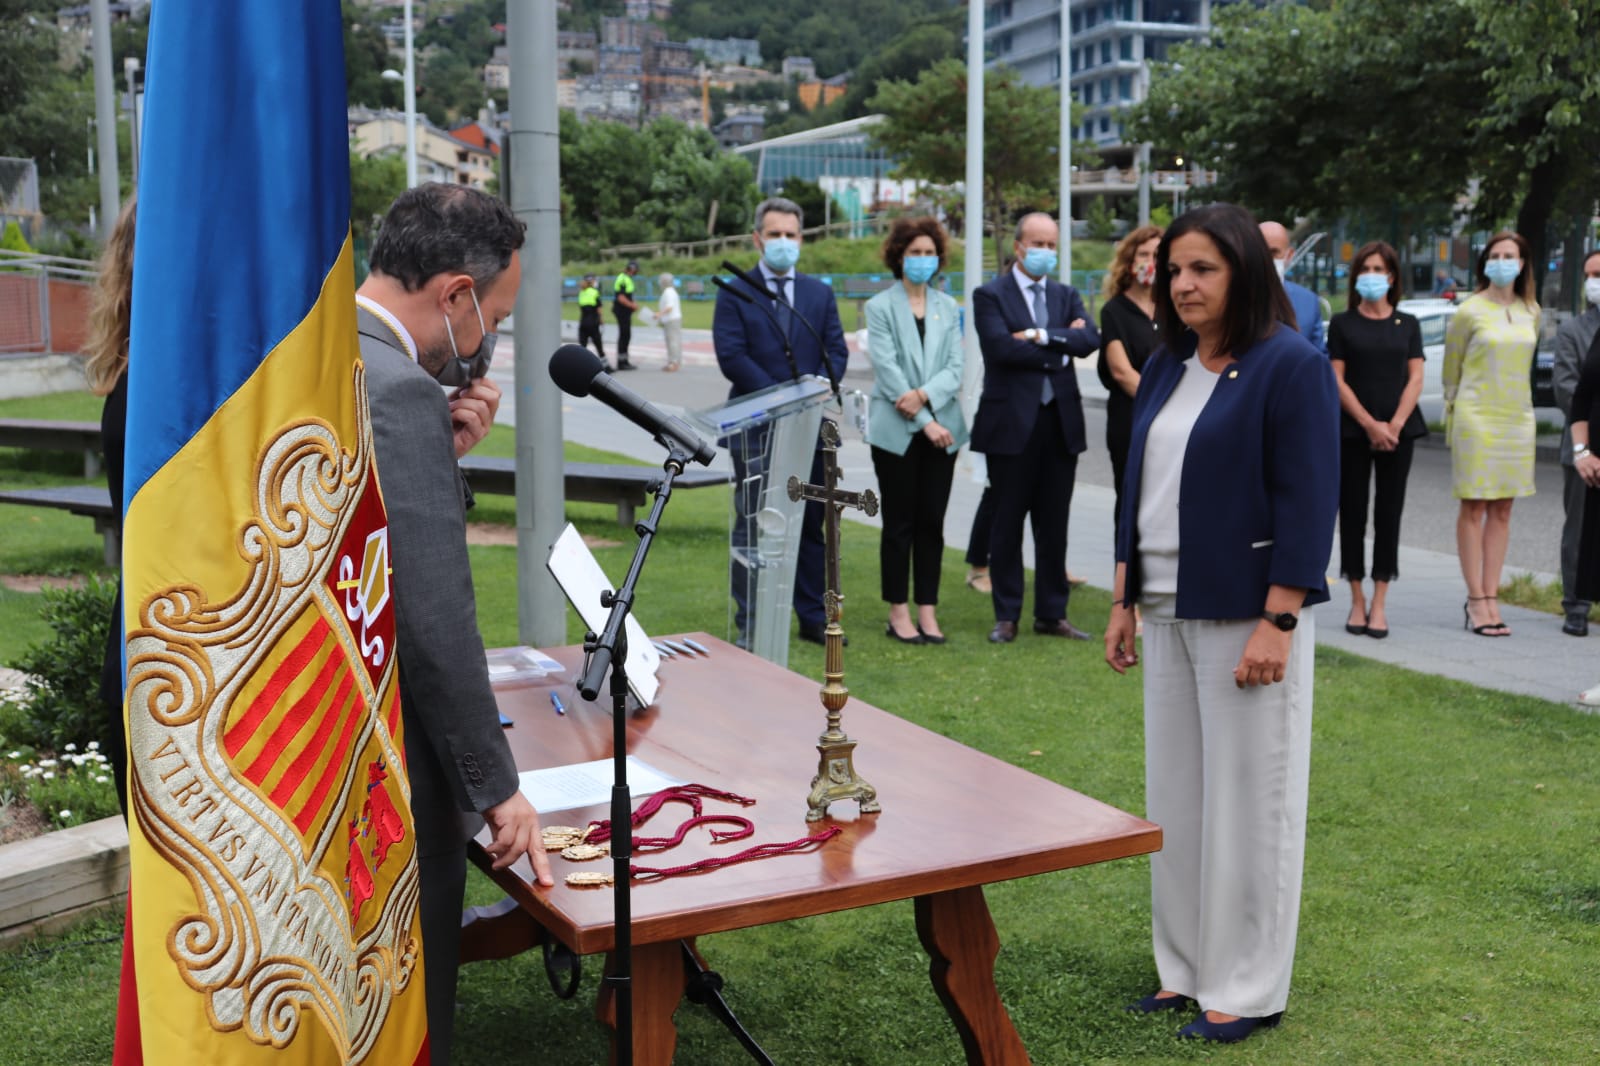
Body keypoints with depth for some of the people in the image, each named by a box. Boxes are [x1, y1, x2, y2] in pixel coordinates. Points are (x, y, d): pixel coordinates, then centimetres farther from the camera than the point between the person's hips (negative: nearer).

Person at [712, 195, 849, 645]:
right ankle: (749, 625, 7)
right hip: (756, 425, -4)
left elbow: (837, 351, 6)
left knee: (811, 523, 8)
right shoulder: (735, 294, 0)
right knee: (753, 525, 1)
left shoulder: (820, 293, 12)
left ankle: (812, 618, 16)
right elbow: (731, 356, -10)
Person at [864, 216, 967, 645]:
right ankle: (898, 613, 10)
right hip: (896, 431, -3)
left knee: (932, 523, 5)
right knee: (899, 524, 2)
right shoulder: (880, 307, -1)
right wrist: (925, 423, -14)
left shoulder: (948, 307, 11)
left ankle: (928, 612, 12)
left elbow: (955, 367, 3)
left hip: (942, 428, 3)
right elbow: (887, 369, -9)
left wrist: (924, 394, -16)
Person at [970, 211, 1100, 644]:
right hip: (1012, 422, -4)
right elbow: (1001, 347, -17)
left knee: (1055, 523, 9)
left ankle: (1051, 613, 17)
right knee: (1008, 522, 3)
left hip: (1061, 421, 4)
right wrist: (1061, 344, -9)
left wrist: (1042, 335, -15)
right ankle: (1006, 615, 12)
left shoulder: (1067, 296, 14)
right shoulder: (990, 295, -1)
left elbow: (1090, 339, -4)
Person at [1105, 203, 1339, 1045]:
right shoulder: (1165, 370, 12)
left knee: (1246, 800, 1)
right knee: (1175, 796, 12)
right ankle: (1187, 969, 25)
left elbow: (1307, 504, -15)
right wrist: (1123, 602, 14)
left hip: (1245, 613, -7)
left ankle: (1248, 991, 13)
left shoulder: (1290, 368, -10)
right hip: (1168, 612, 8)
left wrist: (1277, 624, -20)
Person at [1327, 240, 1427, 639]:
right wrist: (1370, 424, -11)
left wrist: (1395, 424, -10)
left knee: (1389, 513, 1)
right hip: (1353, 431, -1)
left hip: (1399, 431, 1)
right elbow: (1337, 379, -2)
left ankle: (1379, 603, 4)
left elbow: (1415, 378, 4)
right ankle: (1357, 601, 8)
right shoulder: (1342, 323, 4)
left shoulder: (1408, 325, 10)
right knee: (1352, 513, 0)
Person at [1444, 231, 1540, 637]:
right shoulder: (1470, 311, -6)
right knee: (1474, 509, -2)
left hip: (1517, 418, 5)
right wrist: (1456, 412, 8)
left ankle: (1491, 598, 11)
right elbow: (1450, 371, 3)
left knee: (1502, 511, 6)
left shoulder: (1530, 311, 8)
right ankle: (1476, 601, 1)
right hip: (1476, 417, -5)